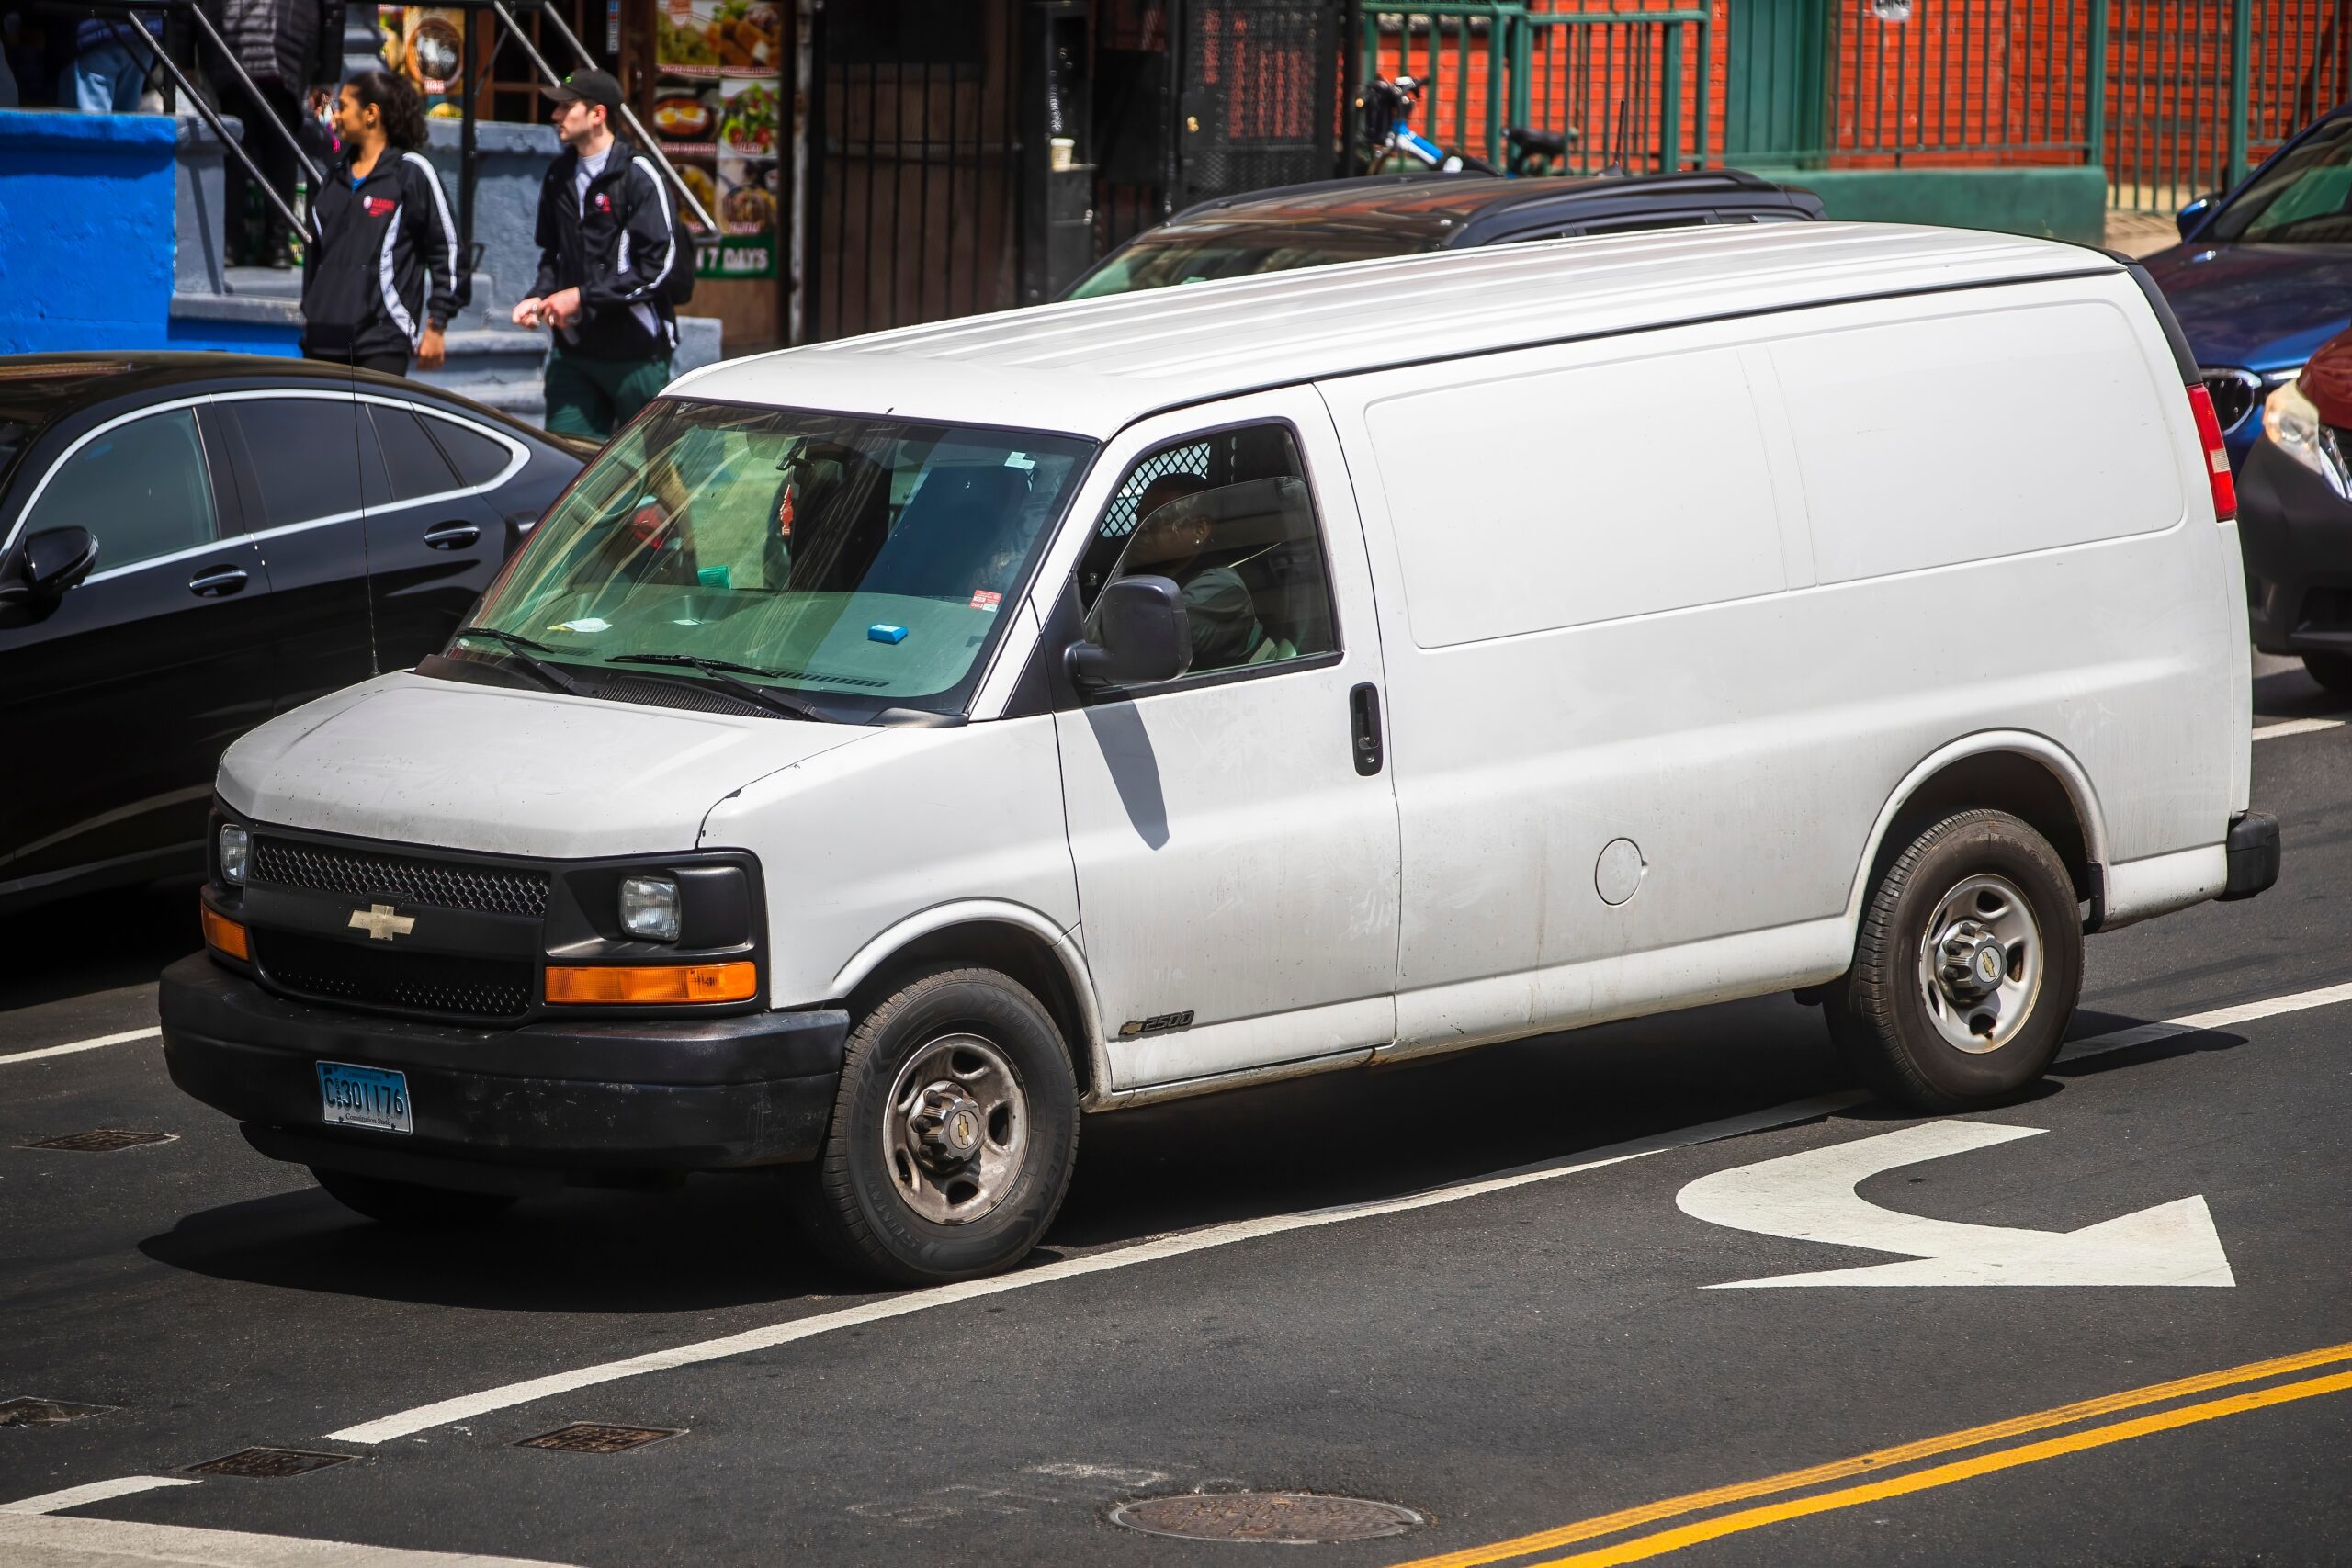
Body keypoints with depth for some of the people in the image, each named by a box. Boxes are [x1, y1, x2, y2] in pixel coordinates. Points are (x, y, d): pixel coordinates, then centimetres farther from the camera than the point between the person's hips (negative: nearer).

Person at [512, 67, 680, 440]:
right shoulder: (560, 175, 12)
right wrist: (539, 297, 3)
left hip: (635, 353, -6)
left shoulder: (637, 175, -10)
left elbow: (657, 265, -15)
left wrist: (583, 296, -16)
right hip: (571, 350, 6)